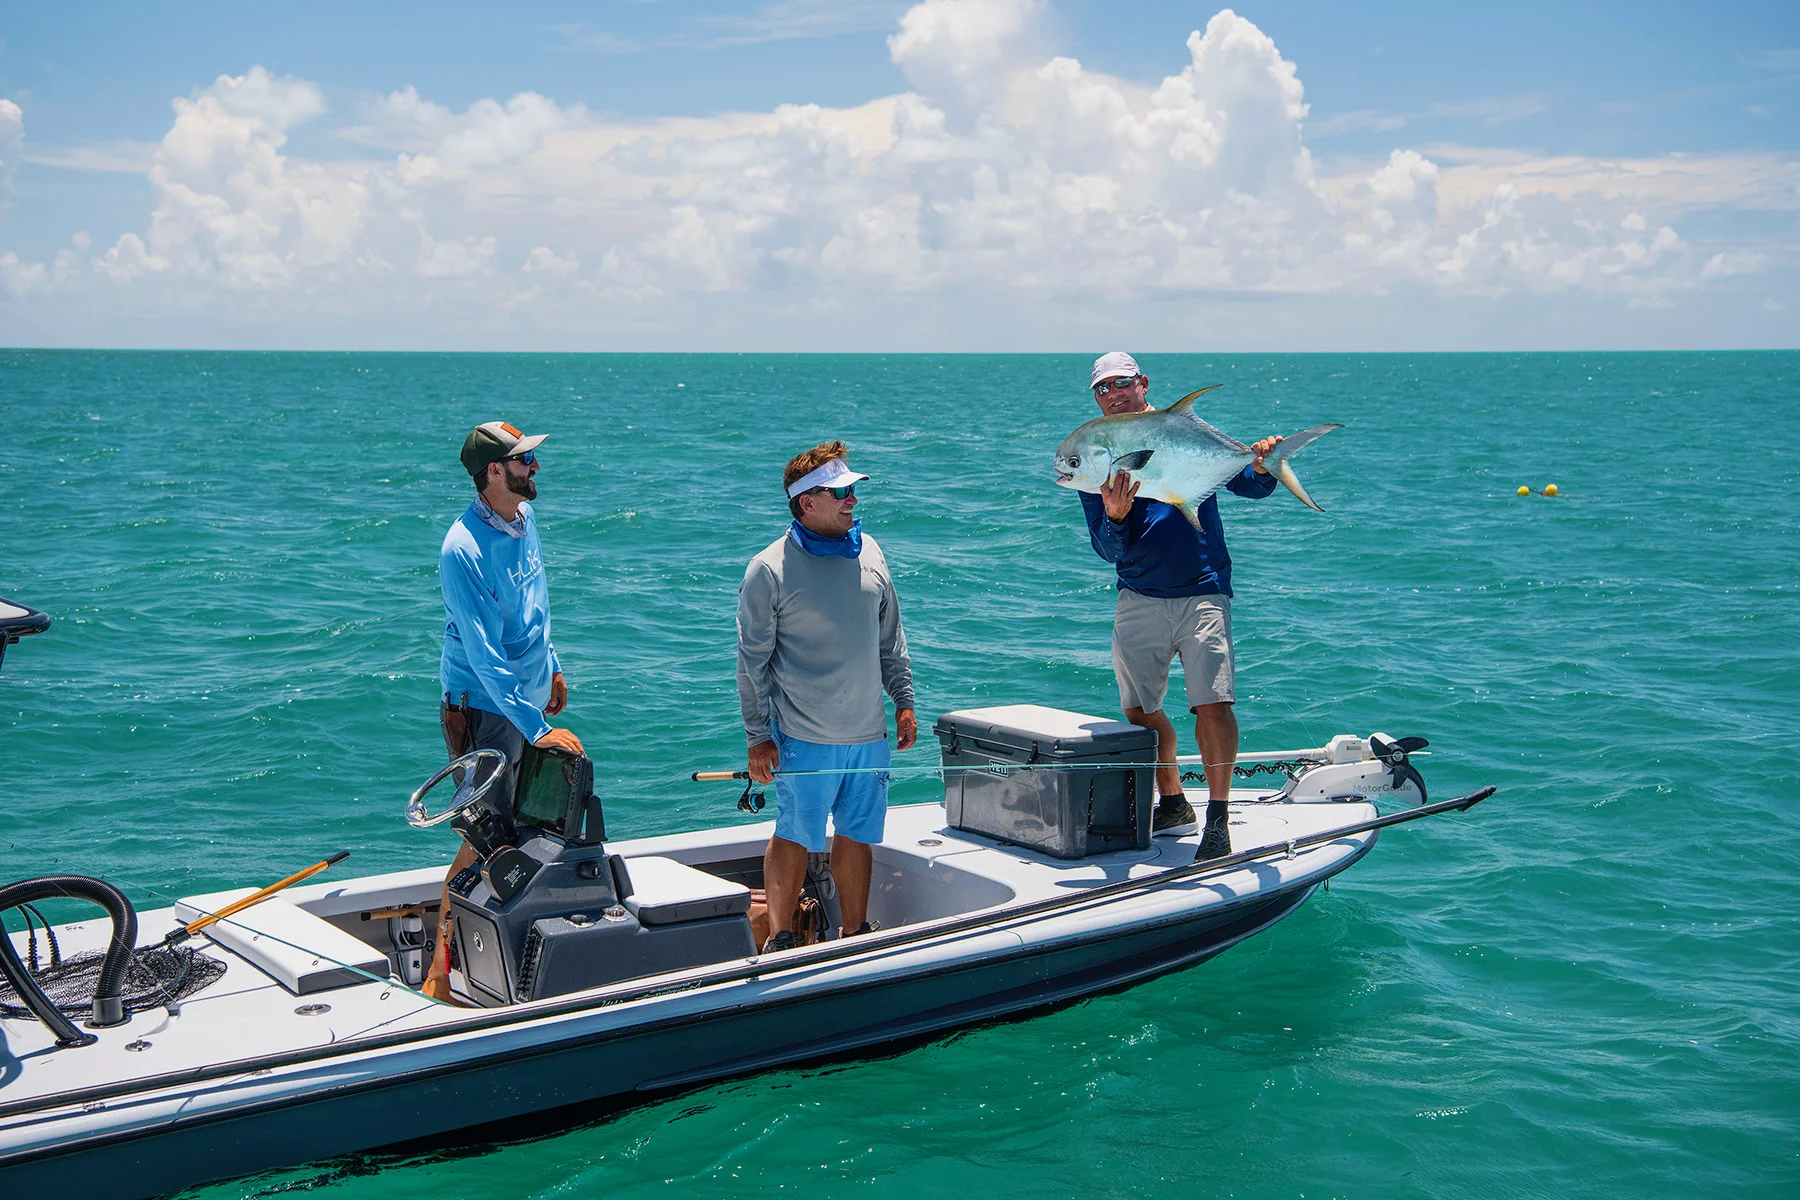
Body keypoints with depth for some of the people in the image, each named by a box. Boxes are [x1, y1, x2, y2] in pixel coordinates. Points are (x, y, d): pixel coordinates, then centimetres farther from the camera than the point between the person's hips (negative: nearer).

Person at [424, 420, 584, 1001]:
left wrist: (551, 667, 26)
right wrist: (536, 728, -28)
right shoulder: (464, 549, -23)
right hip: (486, 710, -8)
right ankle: (441, 966, 5)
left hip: (530, 697, 8)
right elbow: (484, 656, -26)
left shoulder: (524, 518, 4)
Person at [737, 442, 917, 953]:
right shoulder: (769, 570, -9)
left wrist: (904, 700, 13)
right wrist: (758, 737, -8)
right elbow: (752, 660, -6)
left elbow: (890, 636, 17)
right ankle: (780, 939, 11)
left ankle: (856, 934, 24)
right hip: (805, 738, -5)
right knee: (795, 836, 0)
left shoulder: (868, 551, 7)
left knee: (858, 835, 12)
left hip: (869, 733, 5)